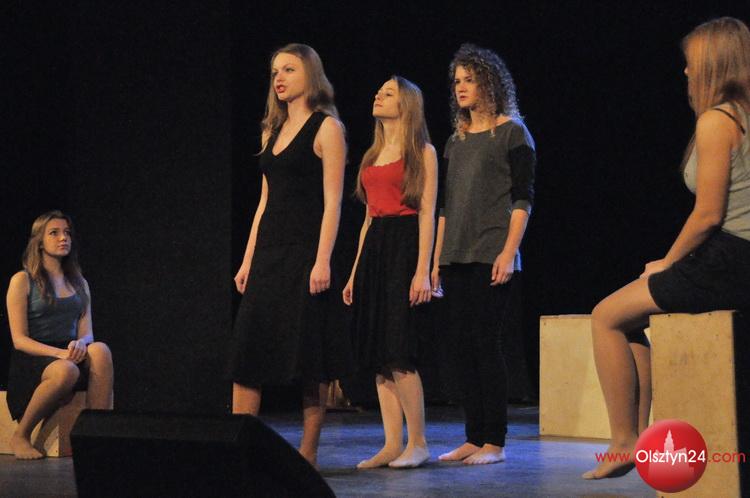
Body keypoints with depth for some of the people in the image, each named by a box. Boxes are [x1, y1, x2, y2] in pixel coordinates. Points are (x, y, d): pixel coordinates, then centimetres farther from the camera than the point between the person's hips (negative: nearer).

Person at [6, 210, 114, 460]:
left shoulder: (79, 284, 18)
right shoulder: (22, 281, 2)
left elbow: (87, 333, 12)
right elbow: (19, 339, -6)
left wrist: (80, 343, -15)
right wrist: (59, 353, -22)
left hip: (70, 356, 4)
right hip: (32, 360, -4)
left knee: (100, 350, -31)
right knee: (65, 371, -39)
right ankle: (21, 435, -17)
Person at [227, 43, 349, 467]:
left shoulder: (326, 128, -4)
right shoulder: (274, 131, 17)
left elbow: (332, 201, -11)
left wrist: (322, 261, -19)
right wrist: (249, 259, 13)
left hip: (304, 253, -7)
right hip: (268, 253, 7)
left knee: (309, 353, -4)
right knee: (249, 345, 1)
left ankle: (309, 452, 3)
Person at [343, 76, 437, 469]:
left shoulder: (422, 153, 0)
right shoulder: (373, 156, 19)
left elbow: (427, 214, -7)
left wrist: (423, 271, -16)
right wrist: (355, 271, 15)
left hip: (404, 247, -7)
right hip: (373, 249, 7)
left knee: (398, 351, -12)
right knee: (377, 353, 3)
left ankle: (417, 443, -4)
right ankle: (392, 445, 5)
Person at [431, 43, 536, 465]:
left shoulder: (512, 133, -1)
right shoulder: (457, 141, 17)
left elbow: (523, 198, -6)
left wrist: (509, 252, -16)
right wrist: (436, 260, 14)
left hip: (491, 257, -6)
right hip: (456, 257, 6)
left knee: (485, 343, -8)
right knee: (456, 345, 2)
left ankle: (495, 442, -2)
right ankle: (474, 438, 9)